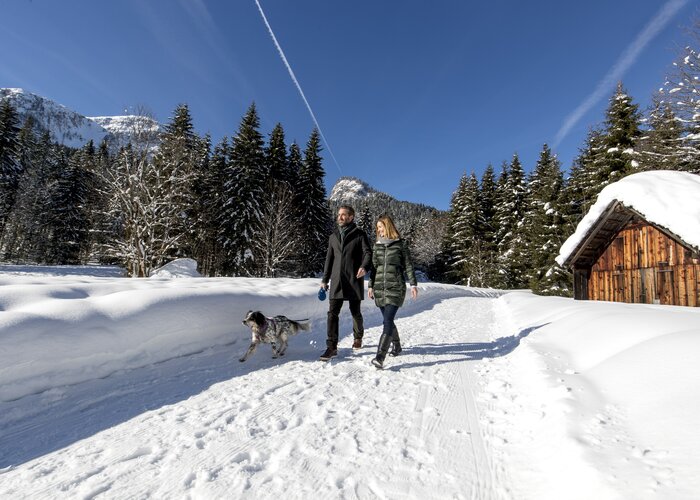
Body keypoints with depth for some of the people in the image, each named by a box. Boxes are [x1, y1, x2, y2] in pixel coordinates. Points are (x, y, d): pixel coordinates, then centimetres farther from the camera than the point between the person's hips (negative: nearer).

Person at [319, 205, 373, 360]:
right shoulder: (333, 236, 14)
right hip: (336, 281, 3)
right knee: (333, 313, -3)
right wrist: (325, 279, 16)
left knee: (355, 312, 9)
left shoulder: (360, 235, 1)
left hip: (354, 280, -3)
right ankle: (332, 347, 2)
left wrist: (364, 267, -29)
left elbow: (368, 253, -8)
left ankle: (358, 337, 34)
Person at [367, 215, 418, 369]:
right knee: (387, 321, 12)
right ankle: (396, 345, 35)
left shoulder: (400, 244, 1)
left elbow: (408, 265, 1)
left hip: (395, 288, -5)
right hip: (380, 288, 5)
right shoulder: (377, 245, 13)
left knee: (388, 321, -14)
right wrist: (371, 286, 13)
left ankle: (380, 357, -18)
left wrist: (413, 284, -4)